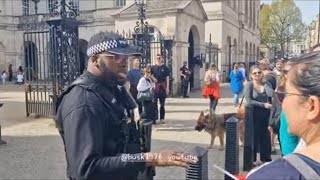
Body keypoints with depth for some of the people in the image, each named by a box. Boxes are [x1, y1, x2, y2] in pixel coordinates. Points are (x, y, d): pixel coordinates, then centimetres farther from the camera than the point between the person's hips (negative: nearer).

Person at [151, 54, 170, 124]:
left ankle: (162, 118, 11)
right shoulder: (153, 67, 7)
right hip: (155, 87, 1)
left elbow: (167, 78, 3)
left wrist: (167, 88, -3)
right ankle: (155, 117, 9)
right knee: (154, 103, 0)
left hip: (163, 87, -1)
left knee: (162, 103, 5)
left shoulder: (165, 68, 4)